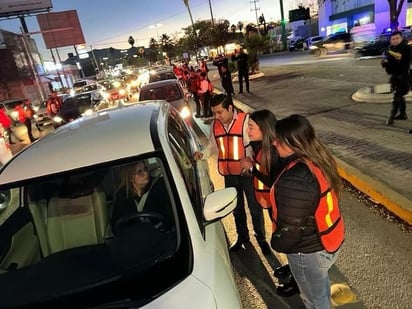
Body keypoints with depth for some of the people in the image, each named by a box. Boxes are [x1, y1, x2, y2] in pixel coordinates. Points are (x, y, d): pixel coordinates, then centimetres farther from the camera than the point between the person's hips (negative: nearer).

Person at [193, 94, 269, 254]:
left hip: (248, 172, -4)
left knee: (255, 208, 12)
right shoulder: (214, 125, -2)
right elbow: (213, 146, 9)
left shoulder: (246, 120, -17)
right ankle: (242, 237, 42)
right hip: (229, 175, 4)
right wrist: (202, 153, -10)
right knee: (237, 209, 21)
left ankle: (261, 238, 35)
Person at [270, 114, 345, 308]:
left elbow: (290, 228, -28)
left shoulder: (295, 180, -36)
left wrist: (277, 244, -8)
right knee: (321, 284, 34)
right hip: (330, 240, 9)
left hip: (310, 252, -8)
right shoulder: (319, 160, -7)